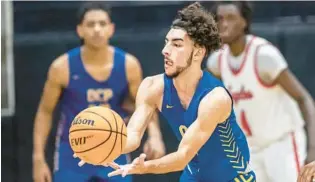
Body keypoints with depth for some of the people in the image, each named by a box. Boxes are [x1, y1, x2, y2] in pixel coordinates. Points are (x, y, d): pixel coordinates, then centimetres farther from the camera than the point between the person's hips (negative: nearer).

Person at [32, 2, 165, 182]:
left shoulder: (128, 65, -11)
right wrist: (39, 158, -6)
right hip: (73, 152, -2)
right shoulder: (63, 67, -15)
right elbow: (45, 112, -2)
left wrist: (154, 135, -17)